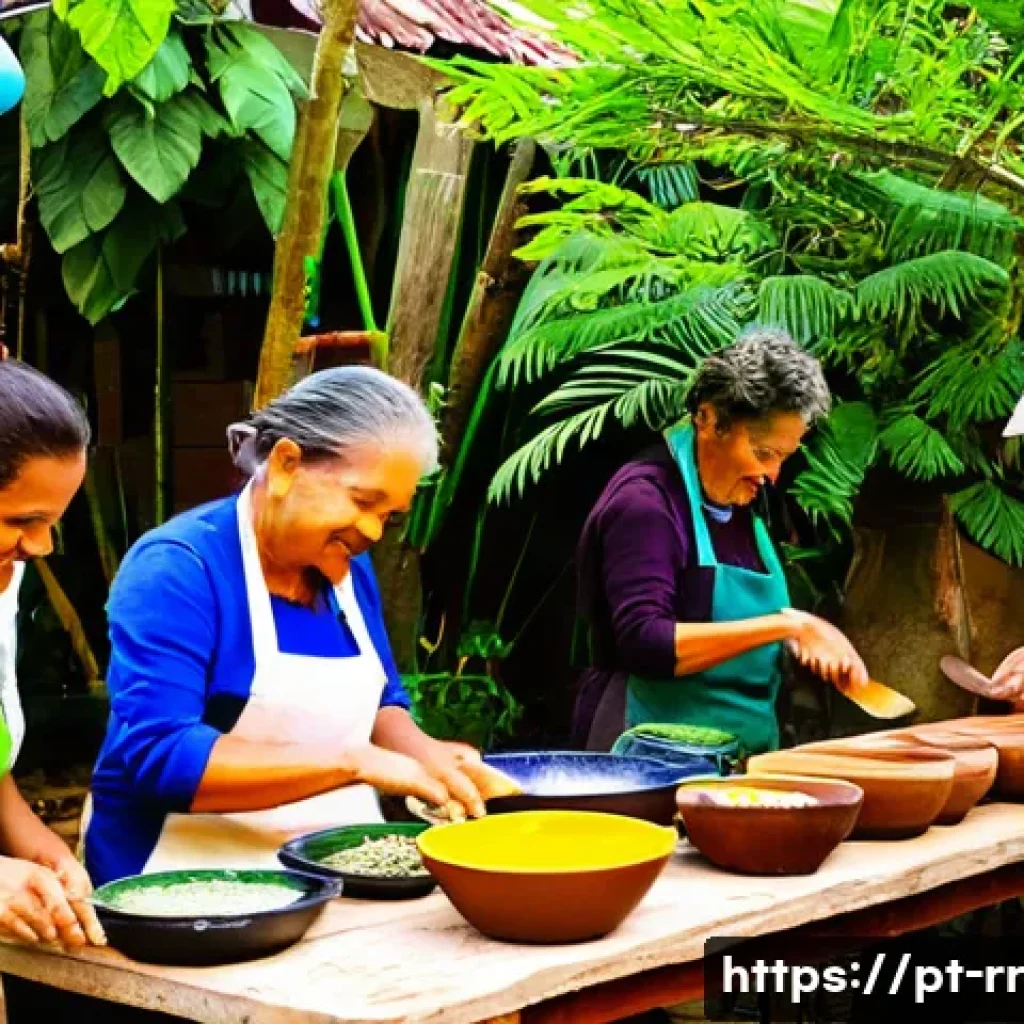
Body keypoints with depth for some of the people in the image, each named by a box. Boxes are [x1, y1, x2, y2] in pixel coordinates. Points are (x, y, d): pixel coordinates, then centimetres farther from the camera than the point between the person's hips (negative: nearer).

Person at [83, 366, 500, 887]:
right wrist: (355, 763, -24)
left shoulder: (348, 565, 7)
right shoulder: (177, 568, -14)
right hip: (203, 885, -5)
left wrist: (421, 753, -3)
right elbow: (157, 756, -23)